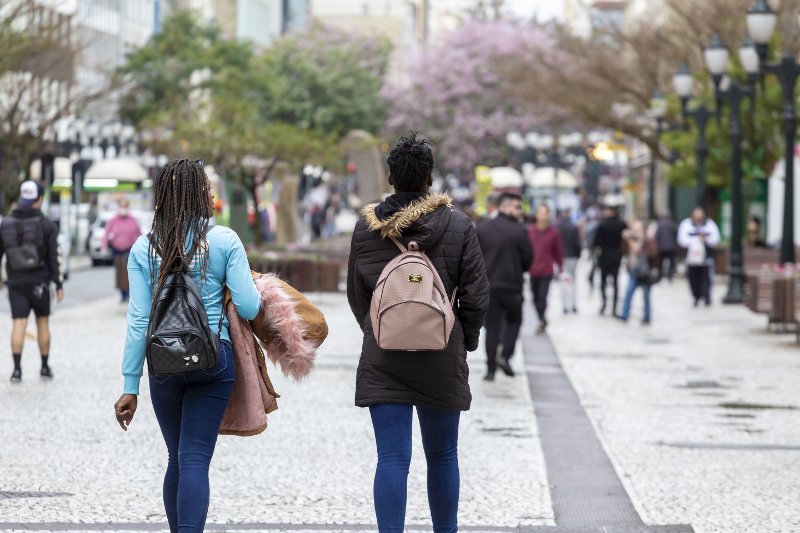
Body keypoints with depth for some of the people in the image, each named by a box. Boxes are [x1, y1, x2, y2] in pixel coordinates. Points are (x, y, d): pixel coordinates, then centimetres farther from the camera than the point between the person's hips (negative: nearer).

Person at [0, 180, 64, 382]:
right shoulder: (47, 226, -7)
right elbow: (55, 257, -7)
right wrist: (59, 285, -2)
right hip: (39, 282, -2)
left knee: (19, 324, -1)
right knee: (42, 321, 13)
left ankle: (17, 369, -13)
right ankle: (45, 367, 18)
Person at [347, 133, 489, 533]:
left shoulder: (366, 228, 0)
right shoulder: (458, 226, -4)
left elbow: (356, 295, 10)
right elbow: (476, 294, -3)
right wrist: (465, 342, 12)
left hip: (382, 360, 1)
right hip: (441, 361, 0)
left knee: (392, 458, -1)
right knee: (442, 455, 13)